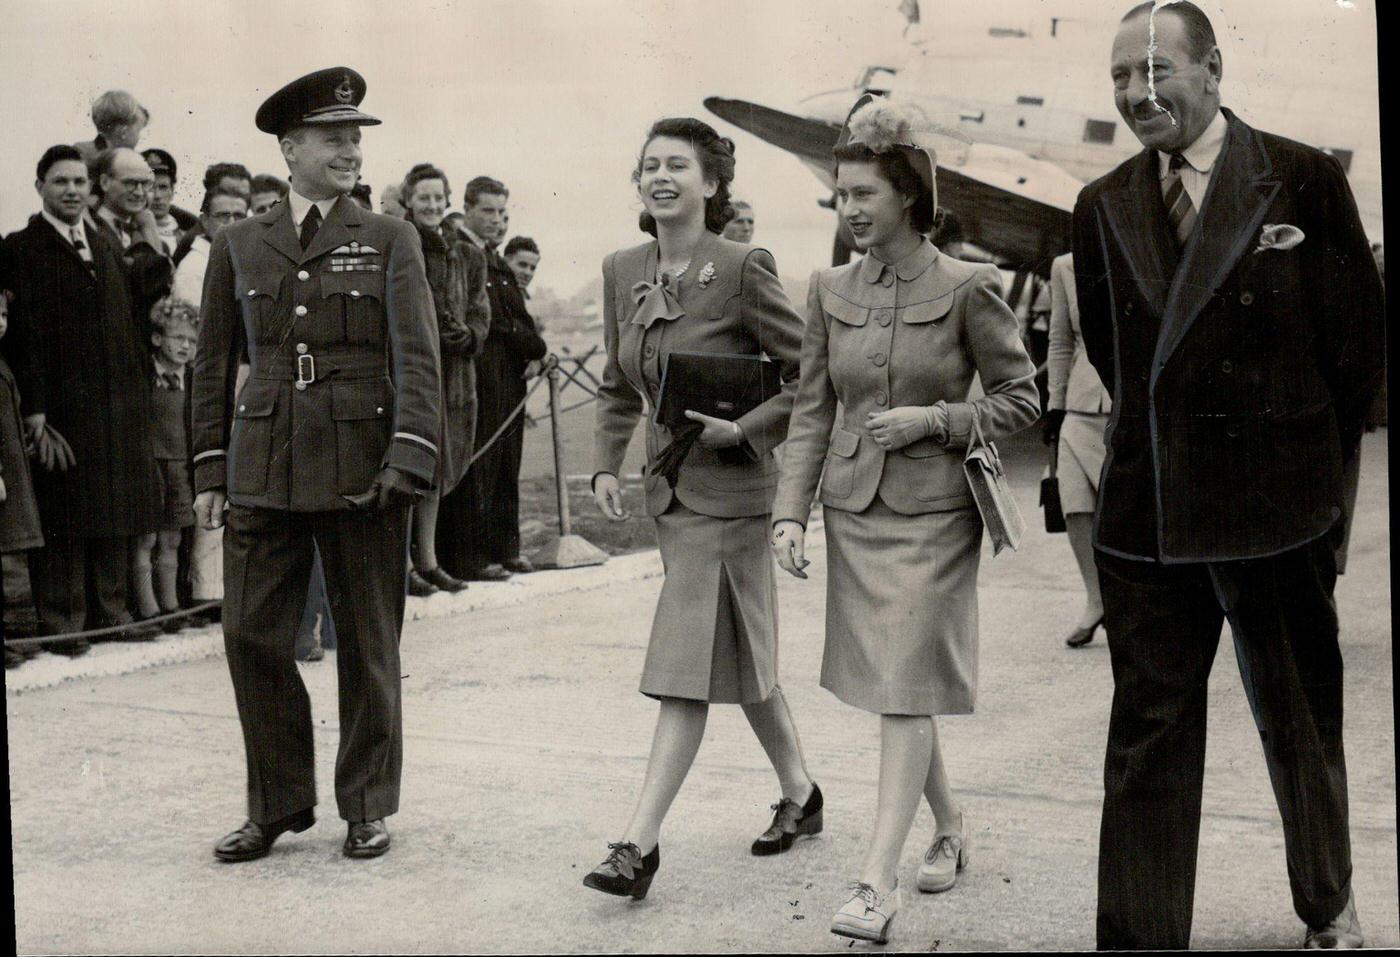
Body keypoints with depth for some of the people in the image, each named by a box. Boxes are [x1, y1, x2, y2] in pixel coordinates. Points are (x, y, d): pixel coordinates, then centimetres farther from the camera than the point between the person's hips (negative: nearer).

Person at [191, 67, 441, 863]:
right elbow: (214, 363, 13)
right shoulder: (239, 246, 10)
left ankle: (368, 808, 19)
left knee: (368, 642, 5)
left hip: (363, 465, -2)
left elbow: (418, 356, -4)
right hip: (265, 468, 2)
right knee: (252, 634, 1)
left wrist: (409, 455, -17)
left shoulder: (389, 241, 5)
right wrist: (210, 471, 8)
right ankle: (279, 803, 17)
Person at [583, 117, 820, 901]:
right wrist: (608, 464, 7)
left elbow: (810, 376, -10)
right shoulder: (624, 271, 5)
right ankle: (800, 793, 34)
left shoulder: (743, 270, -14)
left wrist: (742, 429, -20)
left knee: (690, 663, -8)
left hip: (728, 488, -7)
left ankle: (641, 842, -6)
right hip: (669, 485, 7)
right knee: (736, 658, 17)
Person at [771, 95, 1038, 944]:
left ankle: (877, 884, -8)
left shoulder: (968, 288, -8)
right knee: (892, 685, 13)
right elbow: (813, 411, 8)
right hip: (854, 511, 5)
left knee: (906, 690, -9)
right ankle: (951, 826, 35)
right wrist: (791, 512, 0)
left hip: (934, 511, -5)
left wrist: (934, 418, -16)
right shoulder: (831, 291, 5)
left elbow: (1020, 400, -2)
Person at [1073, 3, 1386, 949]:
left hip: (1277, 513, -2)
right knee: (1150, 729, 4)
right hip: (1145, 510, 2)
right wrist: (1164, 435, 12)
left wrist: (1313, 460, 6)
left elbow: (1360, 336, 1)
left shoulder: (1305, 180, -5)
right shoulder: (1103, 207, 5)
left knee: (1300, 719, 14)